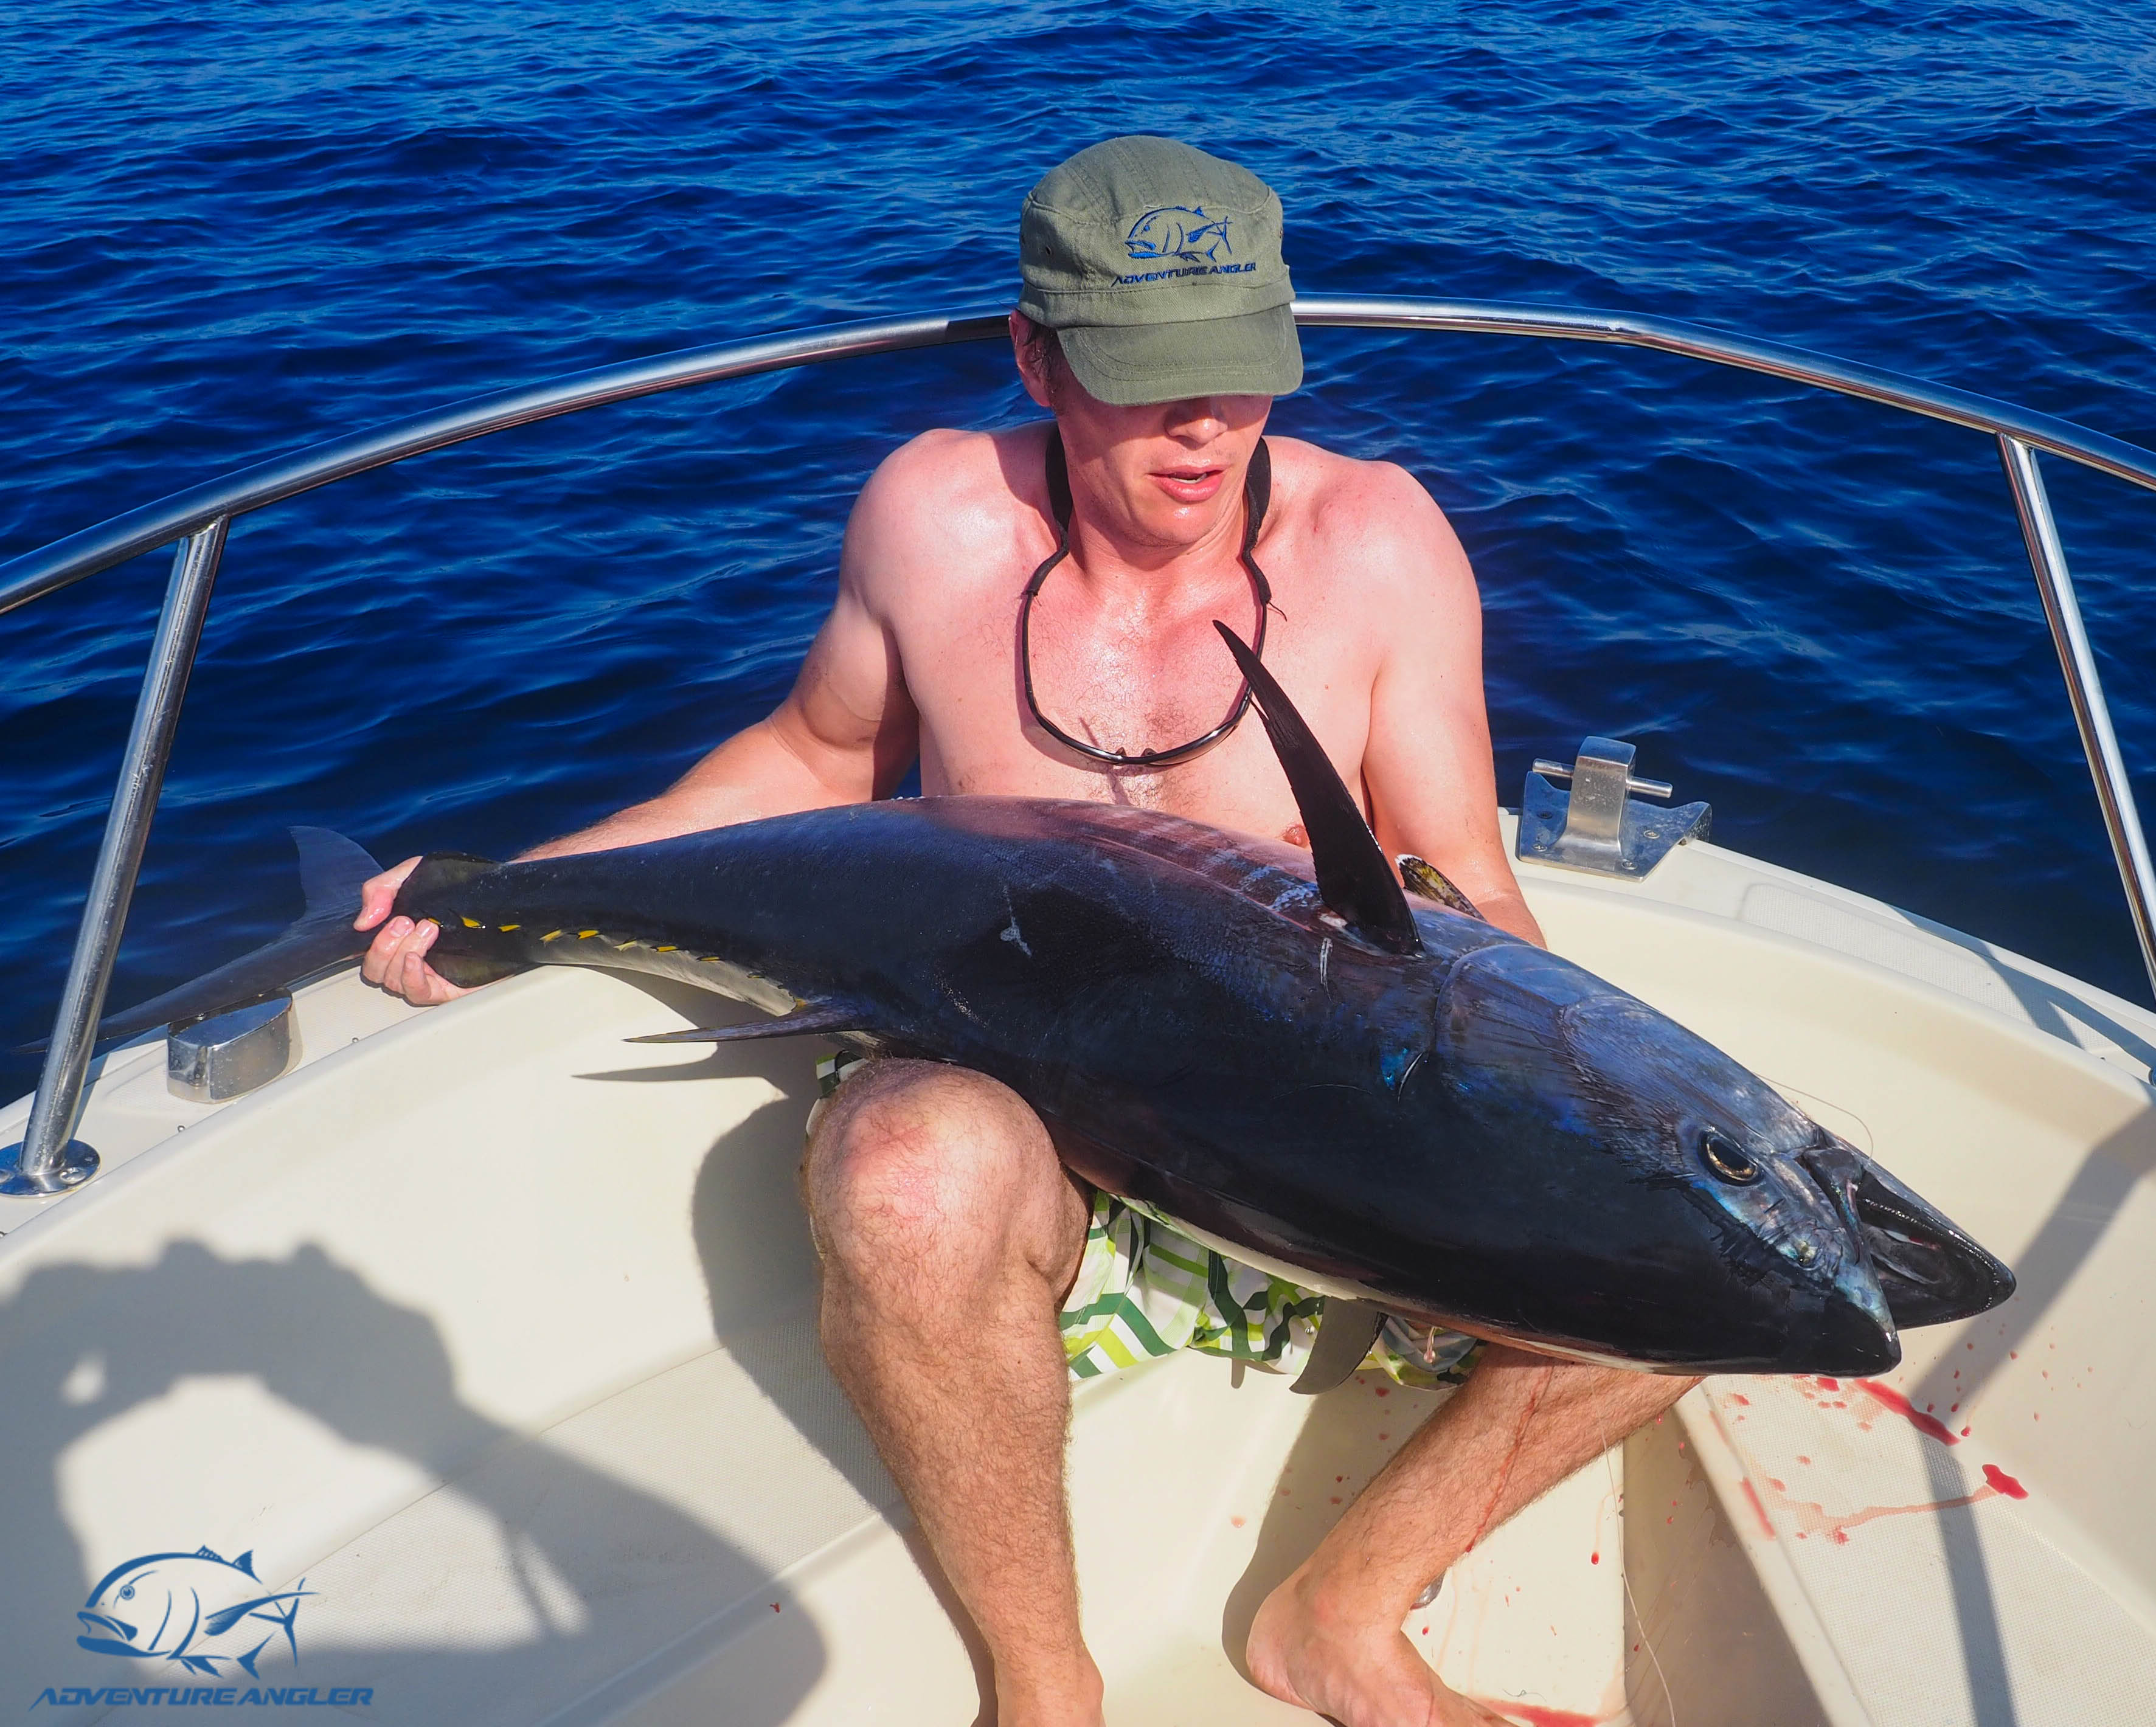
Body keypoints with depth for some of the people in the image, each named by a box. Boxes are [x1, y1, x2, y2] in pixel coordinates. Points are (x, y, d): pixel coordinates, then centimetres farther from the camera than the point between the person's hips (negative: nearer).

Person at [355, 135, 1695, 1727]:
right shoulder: (936, 516, -4)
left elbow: (1469, 896, -1)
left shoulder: (1371, 538, -6)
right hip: (1019, 1138, -1)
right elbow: (824, 758, 12)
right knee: (913, 1170, -38)